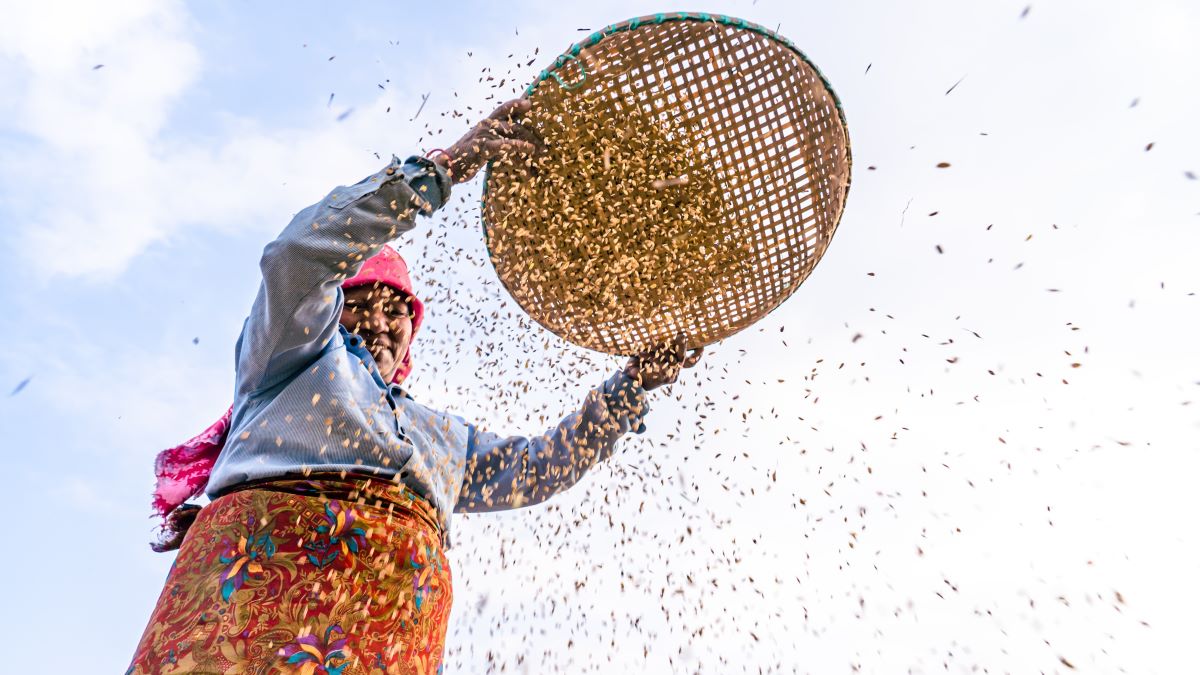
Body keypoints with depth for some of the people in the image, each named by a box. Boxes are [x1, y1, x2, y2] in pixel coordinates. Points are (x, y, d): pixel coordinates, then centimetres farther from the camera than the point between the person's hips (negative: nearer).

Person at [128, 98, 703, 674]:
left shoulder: (442, 434, 35)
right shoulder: (299, 354, 24)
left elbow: (539, 466, 30)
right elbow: (302, 252, 7)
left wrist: (631, 385, 26)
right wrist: (443, 166, 5)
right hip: (266, 546, -3)